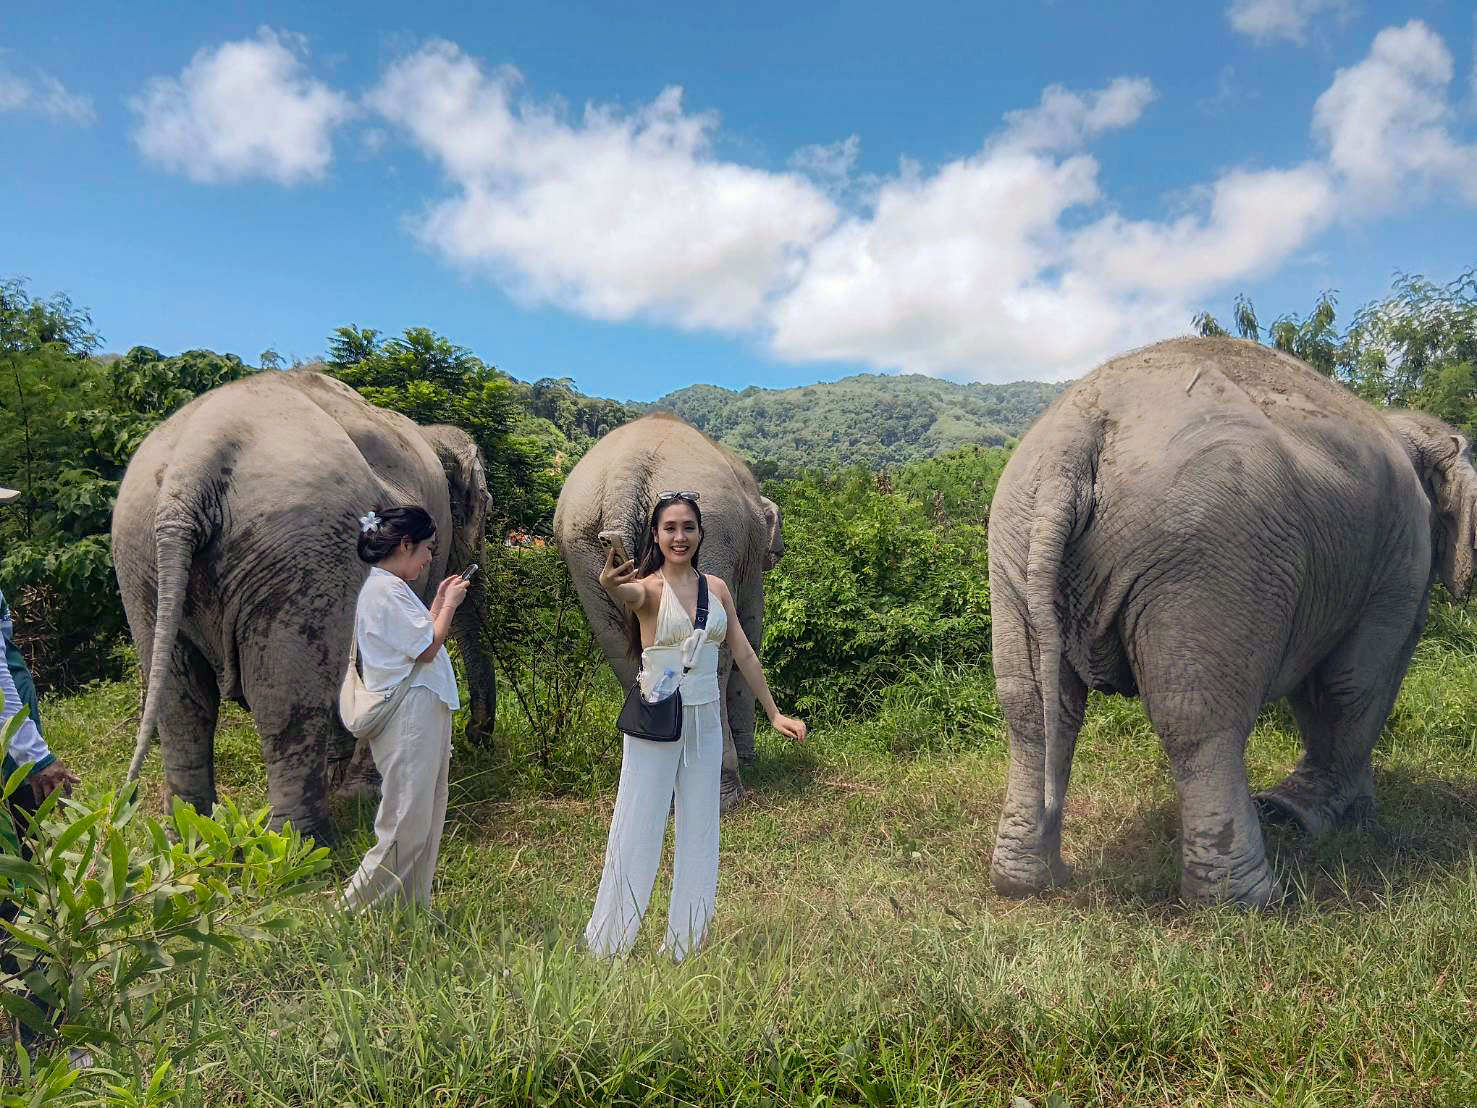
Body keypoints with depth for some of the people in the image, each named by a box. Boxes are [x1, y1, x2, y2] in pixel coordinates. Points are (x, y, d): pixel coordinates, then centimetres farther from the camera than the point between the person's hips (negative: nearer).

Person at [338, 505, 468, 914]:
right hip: (409, 716, -10)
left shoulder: (393, 587, 17)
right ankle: (354, 909, 9)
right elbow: (427, 649, -15)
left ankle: (412, 908, 23)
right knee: (406, 826, -3)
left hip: (423, 714, 10)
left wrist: (439, 603, 14)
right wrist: (448, 605, -4)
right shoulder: (384, 590, -15)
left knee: (426, 819, 14)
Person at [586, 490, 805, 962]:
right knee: (637, 832, 1)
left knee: (700, 833, 12)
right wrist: (611, 585, -59)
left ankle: (686, 946, 26)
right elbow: (631, 594, -35)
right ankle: (605, 945, 17)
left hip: (706, 721, 5)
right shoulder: (649, 588, -10)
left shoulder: (717, 588, 5)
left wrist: (774, 713, 8)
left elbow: (743, 653, 9)